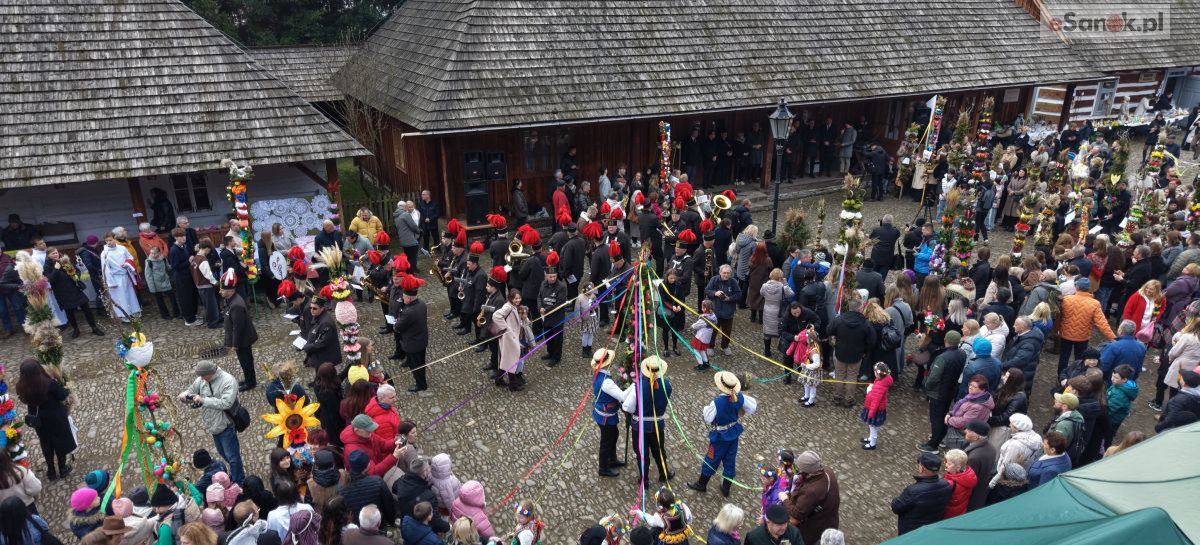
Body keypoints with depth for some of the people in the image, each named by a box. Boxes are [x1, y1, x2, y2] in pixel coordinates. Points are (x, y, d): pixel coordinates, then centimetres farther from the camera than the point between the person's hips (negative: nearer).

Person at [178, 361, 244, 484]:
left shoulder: (228, 381, -25)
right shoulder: (201, 380, -3)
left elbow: (226, 403, -32)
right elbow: (191, 390, 8)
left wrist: (203, 400, -32)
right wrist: (184, 395, -17)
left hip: (226, 425, -8)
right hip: (213, 425, 8)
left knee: (232, 456, 1)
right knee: (222, 452, 25)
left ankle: (239, 482, 17)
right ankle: (236, 473, 47)